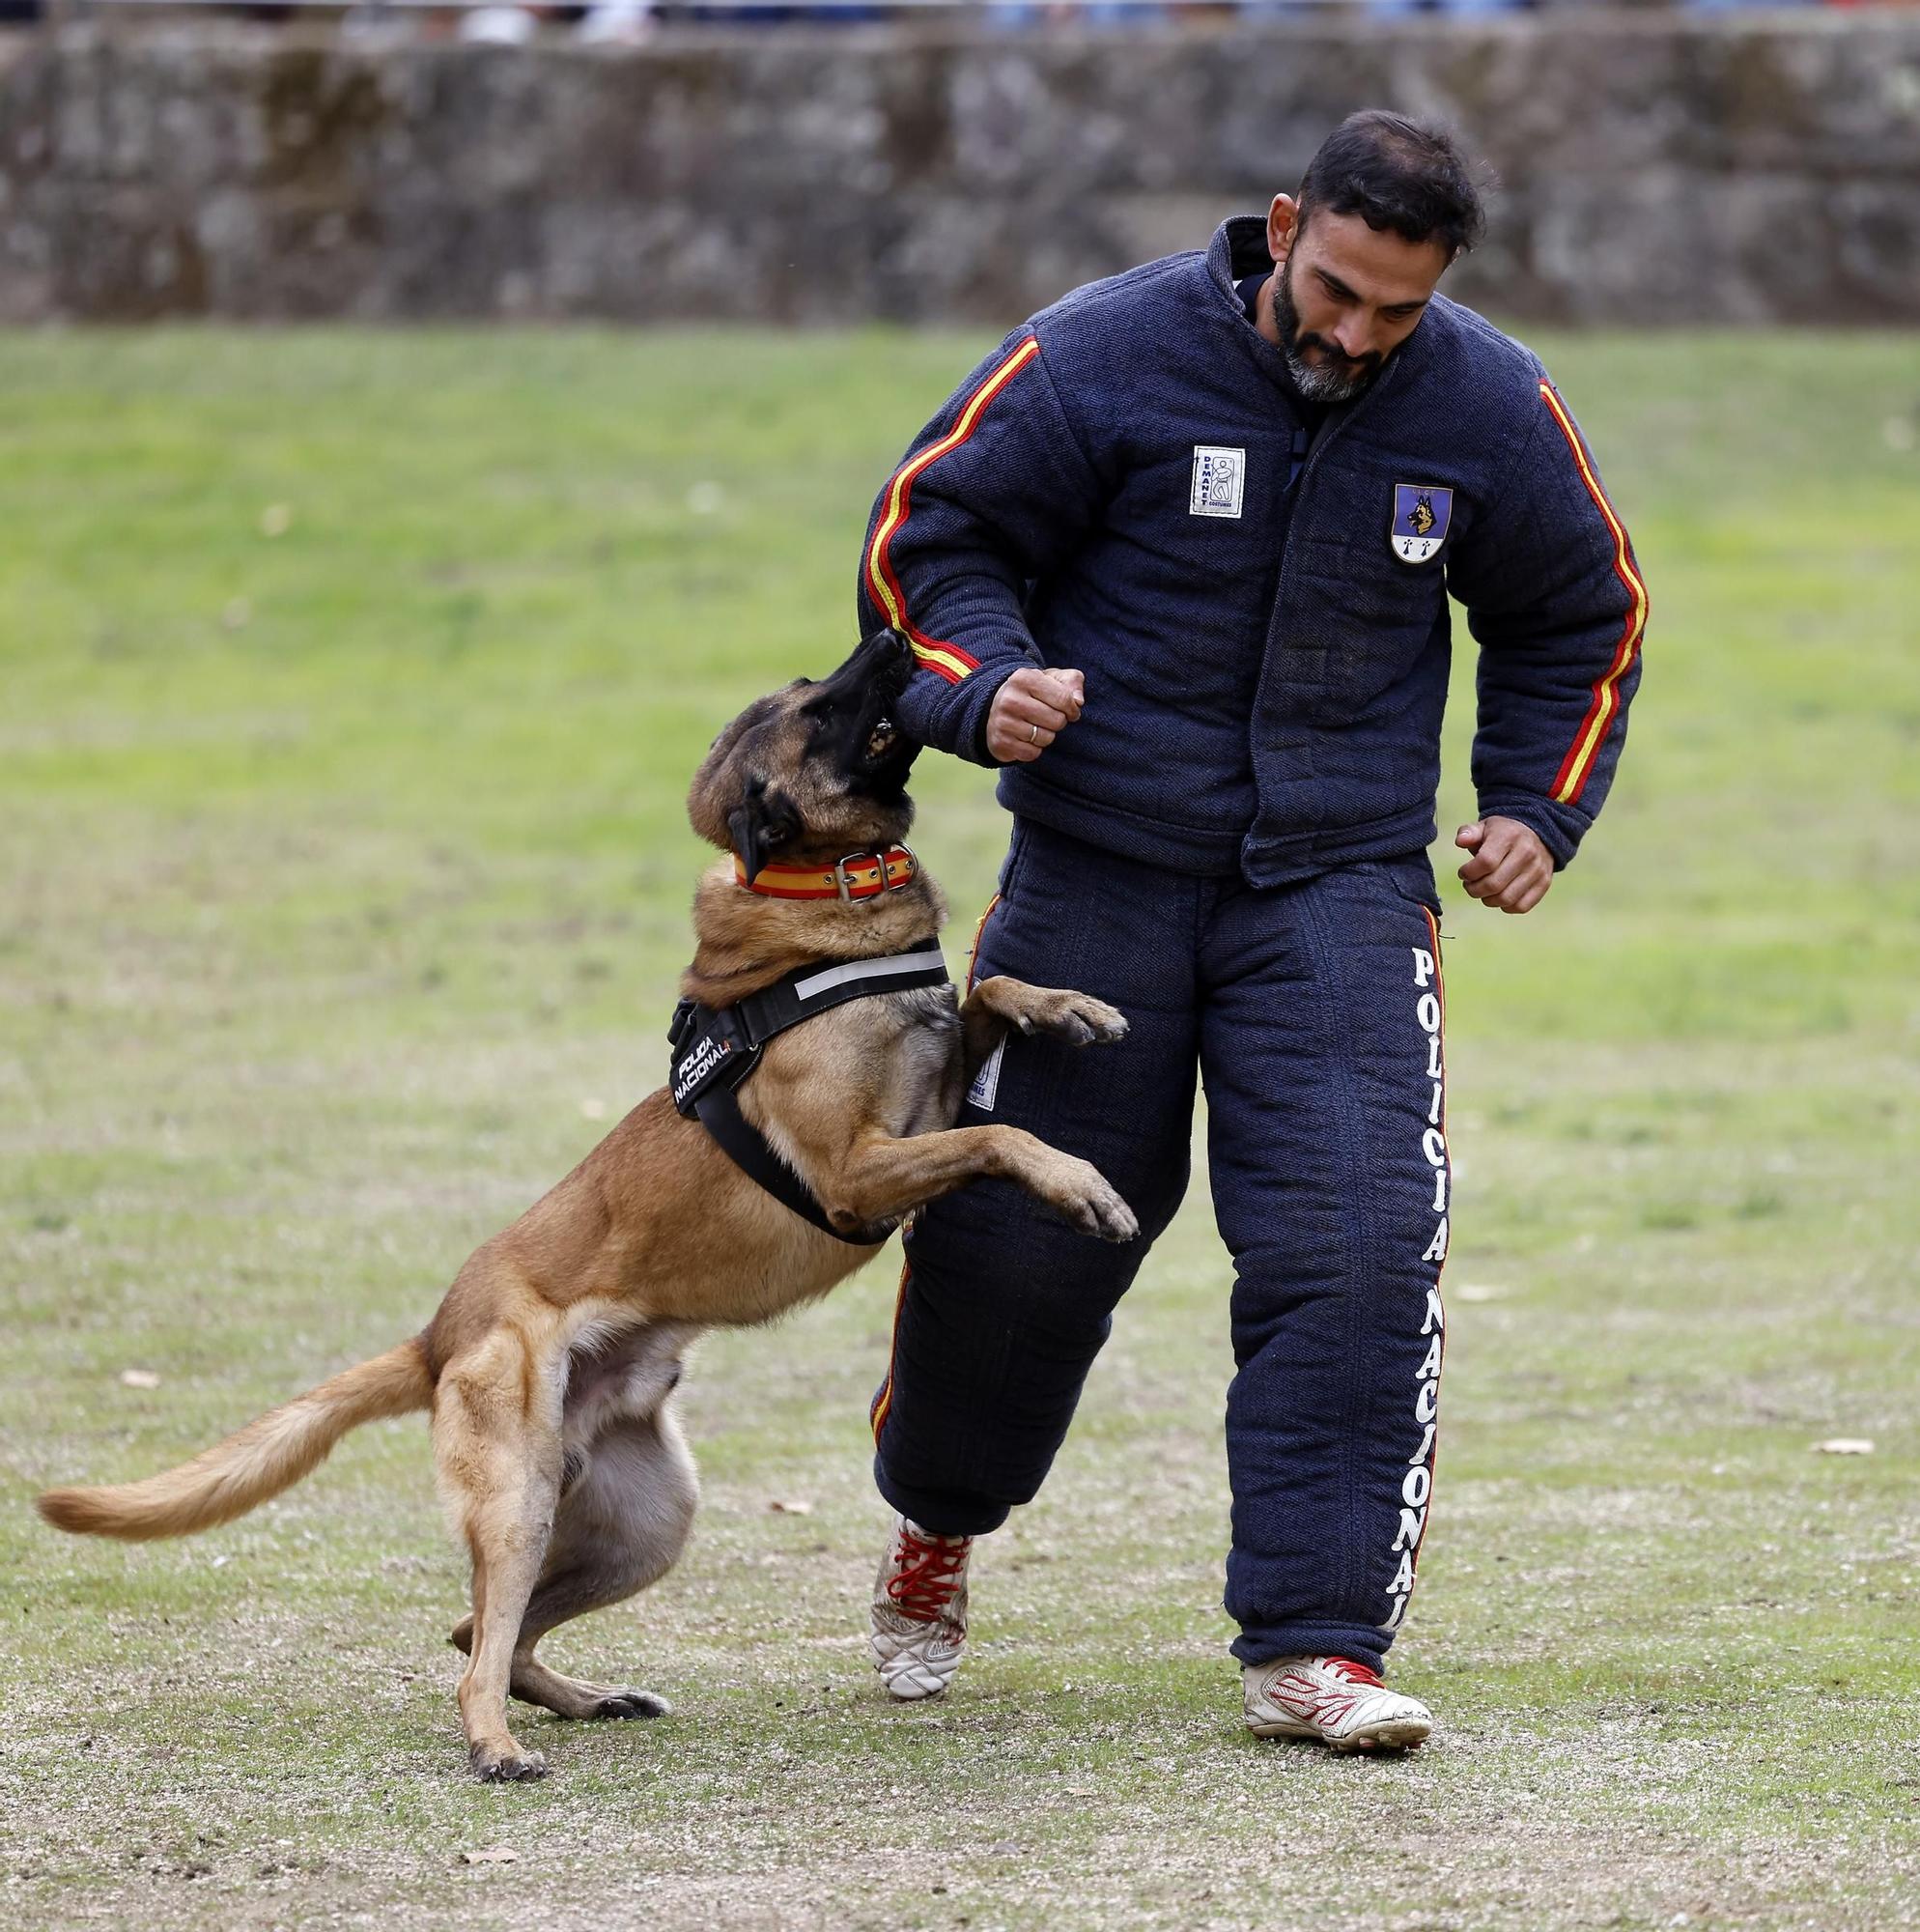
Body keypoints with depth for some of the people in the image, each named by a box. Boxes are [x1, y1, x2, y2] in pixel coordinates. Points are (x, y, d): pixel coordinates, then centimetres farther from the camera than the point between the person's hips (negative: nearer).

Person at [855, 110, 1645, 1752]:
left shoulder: (1489, 410, -2)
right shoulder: (1104, 356, -11)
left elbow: (1579, 616, 16)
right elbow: (931, 537, -3)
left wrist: (1537, 808, 7)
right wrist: (988, 687, -20)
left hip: (1343, 879, 1)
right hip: (1097, 869, -1)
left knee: (1353, 1252, -15)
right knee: (1014, 1241, 5)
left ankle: (1313, 1644, -10)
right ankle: (937, 1522, 35)